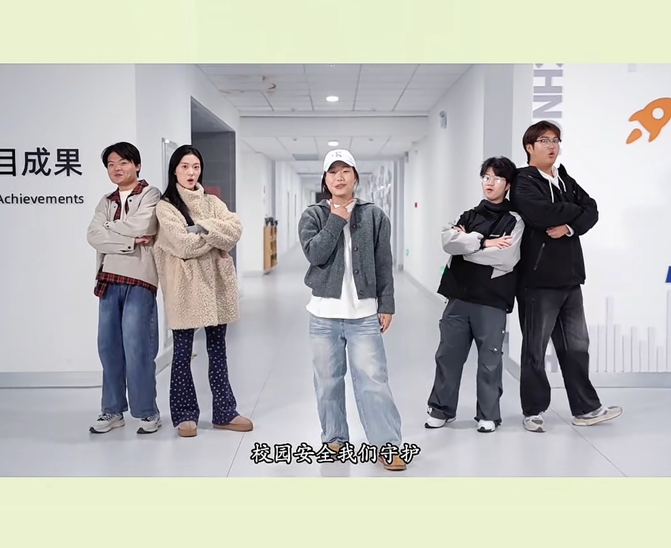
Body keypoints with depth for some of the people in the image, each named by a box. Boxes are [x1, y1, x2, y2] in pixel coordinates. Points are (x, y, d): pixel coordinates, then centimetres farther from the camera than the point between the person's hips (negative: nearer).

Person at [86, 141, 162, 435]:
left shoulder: (150, 194, 2)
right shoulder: (106, 201, 17)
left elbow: (141, 227, -17)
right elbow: (93, 236, 1)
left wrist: (110, 227, -1)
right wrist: (129, 241, -12)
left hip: (139, 279, -5)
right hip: (109, 279, 6)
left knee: (136, 346, -7)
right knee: (108, 345, 6)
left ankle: (147, 411, 6)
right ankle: (112, 410, 17)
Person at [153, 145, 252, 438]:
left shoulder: (212, 202, 13)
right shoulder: (165, 206, -1)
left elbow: (235, 230, -4)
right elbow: (183, 245, -15)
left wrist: (204, 228, -15)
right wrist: (216, 236, -5)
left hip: (215, 281, 4)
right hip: (185, 286, -4)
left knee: (217, 350, 10)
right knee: (182, 353, 4)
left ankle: (224, 413, 19)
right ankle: (185, 414, 17)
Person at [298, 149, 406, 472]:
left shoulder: (374, 216, 4)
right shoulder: (313, 215, 3)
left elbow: (383, 265, 5)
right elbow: (315, 255, -13)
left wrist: (386, 305, 3)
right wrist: (337, 221, -12)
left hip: (364, 313, -1)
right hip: (324, 314, 1)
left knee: (372, 380, -3)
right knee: (328, 381, 9)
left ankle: (387, 444, 4)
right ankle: (334, 439, 24)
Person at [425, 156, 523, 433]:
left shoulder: (514, 220, 1)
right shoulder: (469, 216, 14)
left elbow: (506, 259, -14)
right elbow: (448, 241, -4)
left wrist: (466, 245, -7)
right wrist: (483, 242, -13)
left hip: (492, 300, -4)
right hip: (459, 296, 4)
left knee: (490, 358, 4)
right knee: (448, 353, 8)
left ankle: (488, 415, 17)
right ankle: (441, 409, 21)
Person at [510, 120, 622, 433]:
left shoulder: (565, 180, 16)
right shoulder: (523, 182, -6)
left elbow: (592, 211, 5)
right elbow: (541, 214, -24)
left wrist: (570, 226, -15)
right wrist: (574, 211, -7)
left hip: (569, 276, 7)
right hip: (538, 278, -7)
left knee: (577, 346, 13)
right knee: (535, 349, 4)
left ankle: (586, 409, 23)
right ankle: (533, 411, 16)